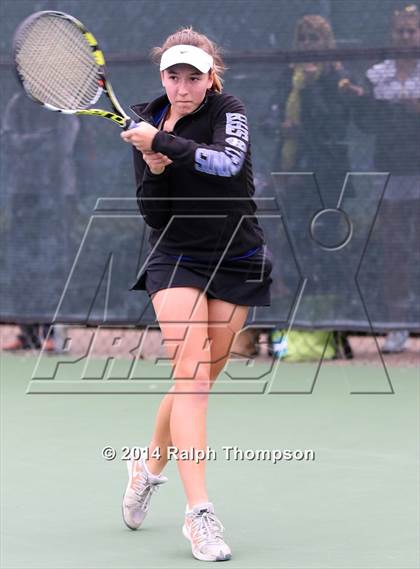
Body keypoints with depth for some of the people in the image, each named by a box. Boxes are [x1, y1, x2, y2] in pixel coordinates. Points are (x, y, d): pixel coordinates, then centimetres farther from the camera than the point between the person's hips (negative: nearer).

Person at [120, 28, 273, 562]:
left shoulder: (228, 112, -8)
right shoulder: (146, 122, 1)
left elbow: (228, 162, -30)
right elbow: (154, 216, -2)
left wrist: (162, 144, -33)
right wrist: (153, 170, -21)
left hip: (237, 264, 0)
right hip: (175, 259, 0)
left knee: (198, 379, 6)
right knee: (192, 373, -17)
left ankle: (151, 464, 34)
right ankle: (199, 513, -22)